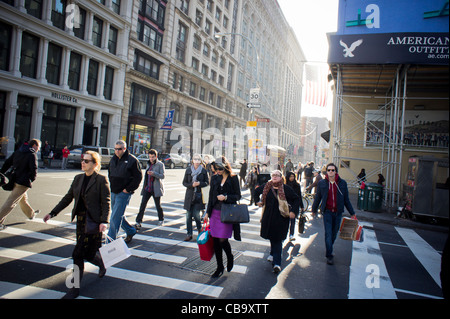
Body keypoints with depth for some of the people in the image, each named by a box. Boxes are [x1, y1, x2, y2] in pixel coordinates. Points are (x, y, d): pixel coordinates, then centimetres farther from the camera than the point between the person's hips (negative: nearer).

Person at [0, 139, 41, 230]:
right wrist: (32, 179, -3)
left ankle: (31, 213, 46)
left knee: (23, 199, 26)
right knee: (11, 202, -7)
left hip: (14, 179, 9)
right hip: (23, 182, -9)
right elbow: (34, 169, -19)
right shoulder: (32, 155, -12)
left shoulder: (17, 151, 12)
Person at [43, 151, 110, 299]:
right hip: (81, 220, 6)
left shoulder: (101, 180, -9)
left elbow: (106, 203, -11)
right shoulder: (78, 178, 10)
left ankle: (76, 288, 9)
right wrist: (53, 213, 11)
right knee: (89, 252, 12)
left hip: (93, 221, -6)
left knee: (78, 253, -7)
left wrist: (104, 221, -21)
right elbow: (68, 198, 15)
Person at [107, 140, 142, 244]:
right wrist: (110, 186, 10)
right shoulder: (113, 159, 10)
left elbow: (138, 177, -11)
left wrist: (128, 189, -14)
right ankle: (131, 231, 35)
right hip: (113, 192, 7)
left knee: (115, 217, -7)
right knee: (119, 215, 16)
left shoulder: (132, 160, -10)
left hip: (123, 193, -7)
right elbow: (109, 174, 23)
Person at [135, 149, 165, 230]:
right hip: (147, 188, 5)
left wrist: (153, 173, -28)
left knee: (158, 205, 7)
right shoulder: (148, 164, 14)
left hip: (156, 189, -5)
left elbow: (163, 176, -14)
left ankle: (161, 219, 29)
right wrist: (144, 186, 21)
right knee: (143, 204, -4)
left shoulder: (160, 165, -5)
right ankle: (138, 222, -2)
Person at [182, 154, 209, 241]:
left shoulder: (203, 170, 1)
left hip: (199, 195, -2)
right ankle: (189, 234, 13)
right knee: (188, 215, 2)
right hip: (189, 195, 2)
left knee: (196, 214, -6)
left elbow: (207, 182, 4)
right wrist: (191, 185, -11)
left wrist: (199, 183, -13)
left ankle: (199, 229, 23)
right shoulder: (188, 170, 5)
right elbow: (184, 182, 8)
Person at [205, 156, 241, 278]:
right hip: (215, 212, 4)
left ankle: (230, 257, 26)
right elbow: (211, 196, 12)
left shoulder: (233, 178, -5)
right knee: (216, 240, 5)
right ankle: (220, 267, 21)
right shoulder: (214, 178, 7)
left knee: (222, 240, -7)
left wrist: (226, 197, -18)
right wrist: (208, 212, 12)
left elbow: (238, 196, -2)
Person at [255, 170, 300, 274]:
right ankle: (273, 254, 38)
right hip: (268, 217, 4)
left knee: (277, 239, -6)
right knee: (272, 237, 14)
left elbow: (297, 199, 1)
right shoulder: (266, 187, 3)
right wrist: (258, 201, 12)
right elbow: (256, 191, 23)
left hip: (281, 218, -3)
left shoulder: (286, 188, -7)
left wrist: (293, 211, -8)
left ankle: (276, 263, -4)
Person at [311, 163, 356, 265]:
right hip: (327, 211, -2)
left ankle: (329, 250, 34)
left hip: (338, 212, 2)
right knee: (328, 233, -6)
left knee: (334, 233, 11)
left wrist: (352, 213, 11)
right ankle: (329, 256, 1)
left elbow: (346, 199, 9)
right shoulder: (322, 183, 0)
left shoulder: (342, 183, 2)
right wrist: (314, 210, 19)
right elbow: (318, 197, 11)